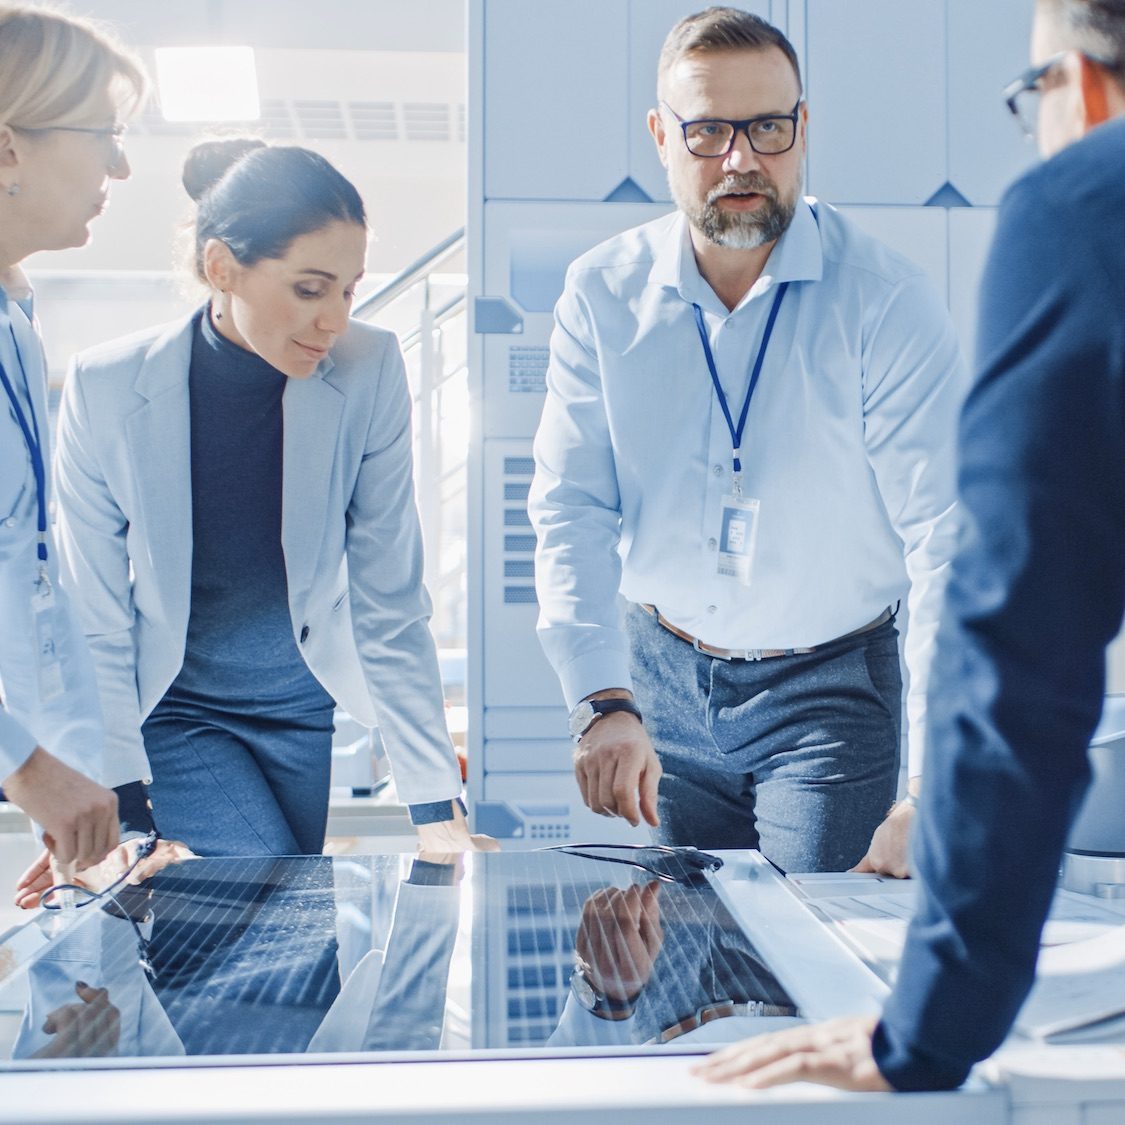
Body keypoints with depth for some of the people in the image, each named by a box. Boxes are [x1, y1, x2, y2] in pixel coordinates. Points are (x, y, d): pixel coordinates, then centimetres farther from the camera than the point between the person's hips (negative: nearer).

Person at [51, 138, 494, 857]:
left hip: (301, 709, 2)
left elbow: (390, 605, -15)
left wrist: (438, 810, -17)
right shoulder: (107, 388, -20)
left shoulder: (369, 372, -18)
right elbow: (95, 628, -14)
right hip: (169, 713, -2)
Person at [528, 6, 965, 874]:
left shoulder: (888, 301, -15)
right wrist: (603, 702, -21)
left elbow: (947, 544, -19)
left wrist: (931, 792, -26)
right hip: (662, 675, 3)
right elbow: (572, 511, -6)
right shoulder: (604, 294, -5)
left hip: (831, 684, -3)